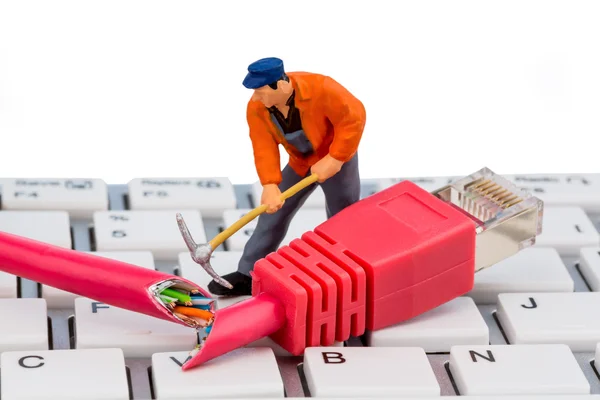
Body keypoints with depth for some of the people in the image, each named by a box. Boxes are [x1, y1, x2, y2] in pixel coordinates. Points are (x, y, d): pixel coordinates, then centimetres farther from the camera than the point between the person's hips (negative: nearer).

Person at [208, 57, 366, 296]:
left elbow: (354, 116, -30)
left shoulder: (319, 89, -35)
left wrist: (334, 159, -30)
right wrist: (270, 185, -38)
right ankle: (247, 275, 8)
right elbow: (264, 149, -23)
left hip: (338, 159, -4)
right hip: (300, 163, 4)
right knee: (272, 215, 2)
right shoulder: (256, 109, -20)